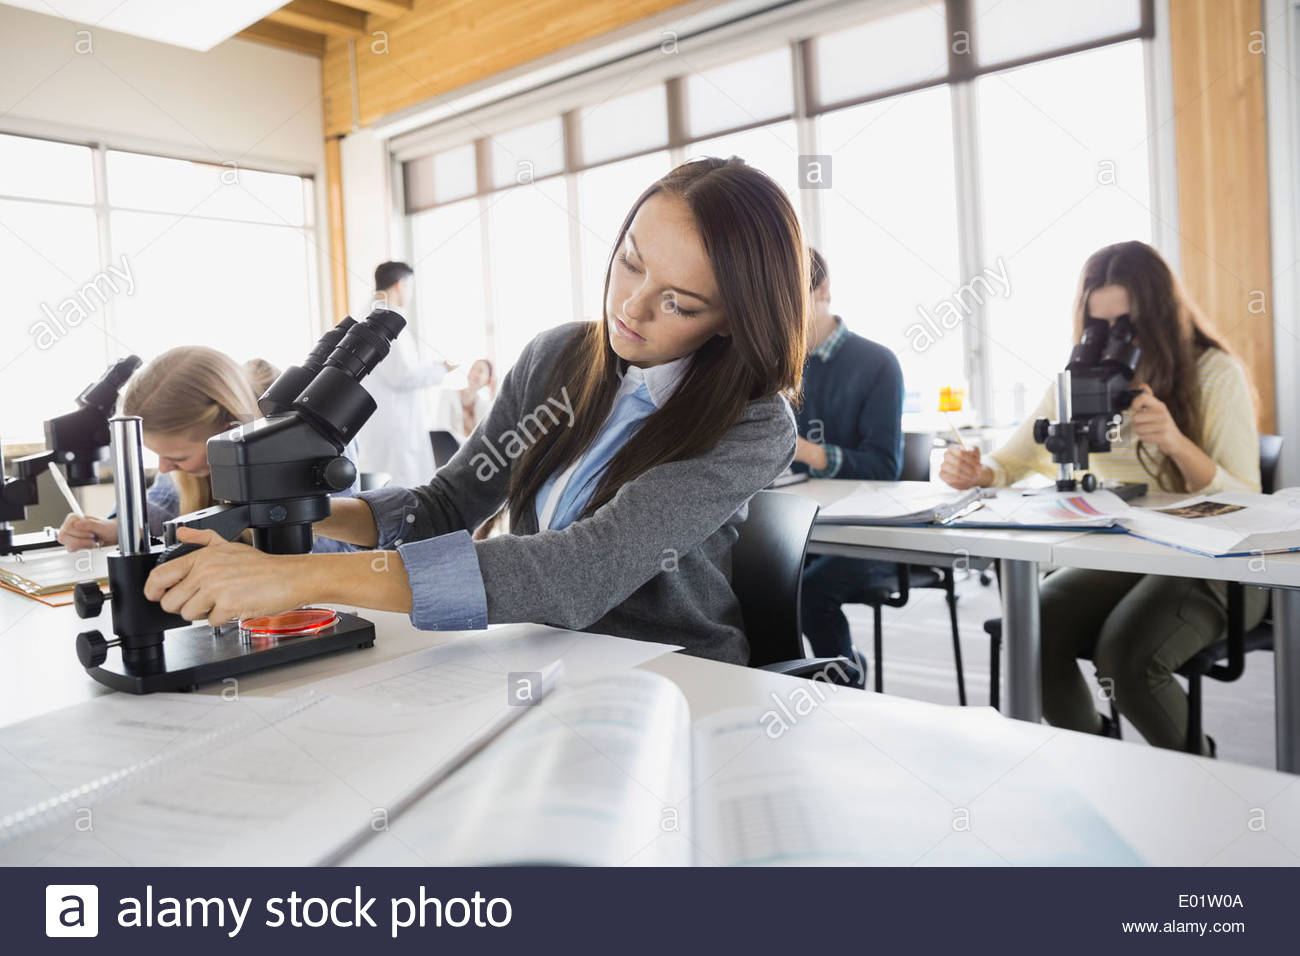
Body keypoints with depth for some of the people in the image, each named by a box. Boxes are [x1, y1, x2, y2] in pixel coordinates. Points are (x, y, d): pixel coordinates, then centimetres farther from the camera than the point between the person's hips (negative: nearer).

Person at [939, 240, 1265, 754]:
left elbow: (1246, 505, -11)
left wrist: (1177, 445, -29)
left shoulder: (1216, 373, -7)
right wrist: (975, 473, -17)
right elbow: (1012, 463, 7)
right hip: (1119, 555, 4)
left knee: (1124, 654, -30)